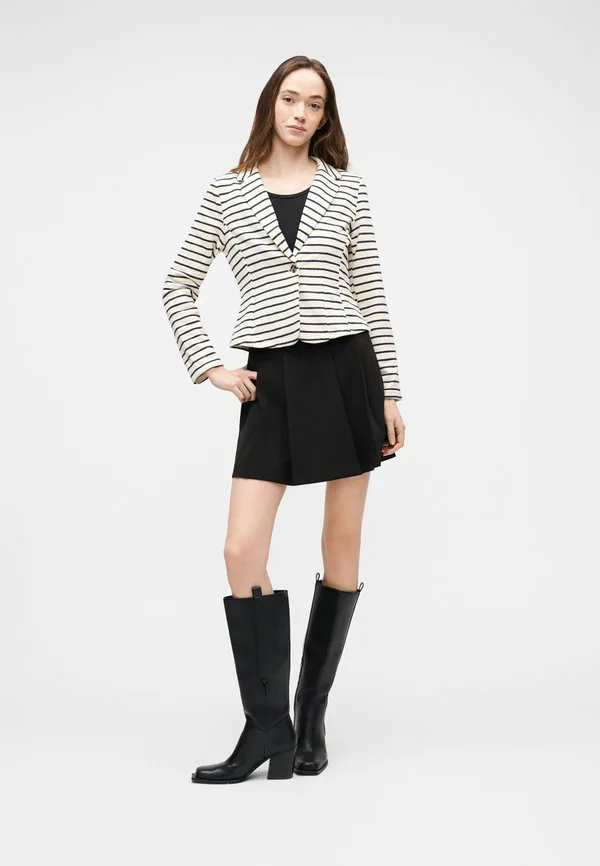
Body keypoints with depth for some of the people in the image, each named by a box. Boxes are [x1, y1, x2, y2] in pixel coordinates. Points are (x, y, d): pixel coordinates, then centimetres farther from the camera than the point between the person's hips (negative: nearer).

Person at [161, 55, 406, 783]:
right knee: (242, 551, -9)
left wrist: (390, 393, 3)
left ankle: (311, 715, 19)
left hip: (347, 368, 0)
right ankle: (267, 727, 2)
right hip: (272, 381, 0)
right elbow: (178, 289, 12)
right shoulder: (226, 192, 6)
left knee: (342, 547, 5)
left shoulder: (346, 189, 6)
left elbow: (370, 293, 6)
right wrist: (209, 368, 1)